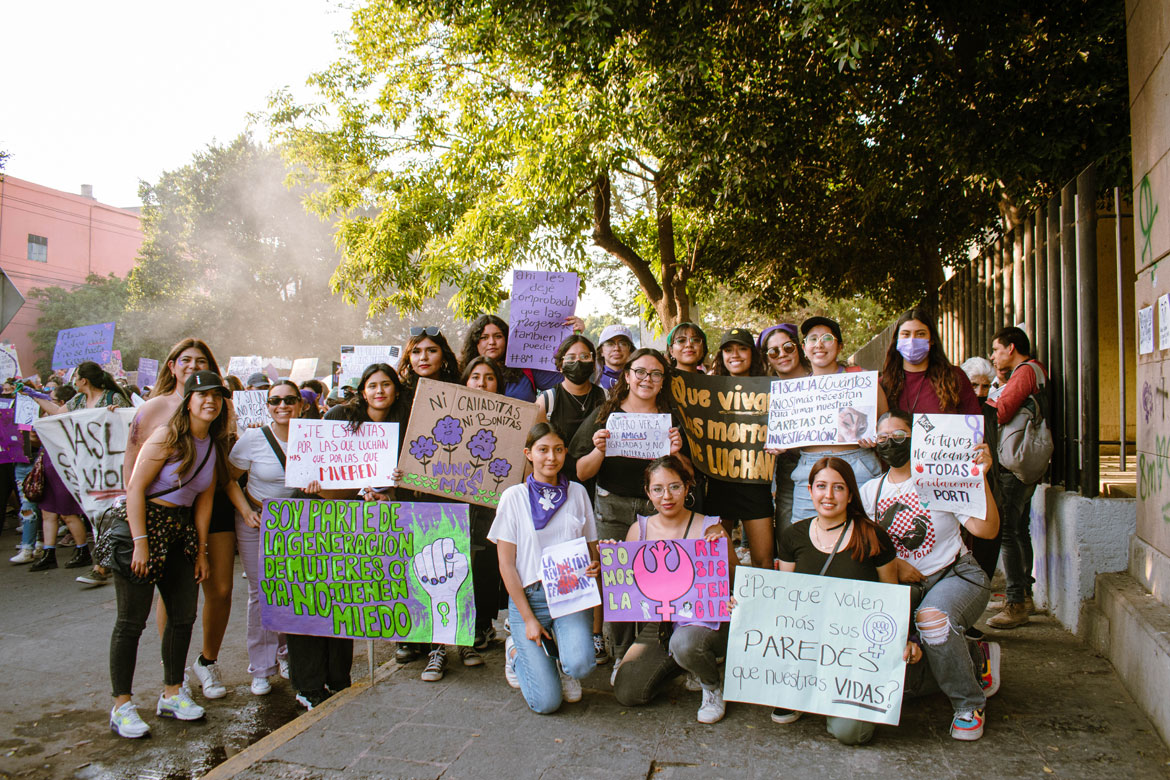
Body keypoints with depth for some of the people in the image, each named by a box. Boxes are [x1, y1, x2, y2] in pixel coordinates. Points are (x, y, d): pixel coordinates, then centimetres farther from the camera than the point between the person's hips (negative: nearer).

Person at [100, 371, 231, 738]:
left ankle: (172, 693, 24)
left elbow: (204, 499, 9)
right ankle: (122, 706, 8)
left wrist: (201, 550, 8)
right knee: (132, 620, -2)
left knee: (184, 615, 9)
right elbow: (135, 489, -16)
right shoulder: (167, 438, -13)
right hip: (141, 523, -7)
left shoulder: (215, 446, 6)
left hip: (180, 529, 7)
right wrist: (141, 543, -20)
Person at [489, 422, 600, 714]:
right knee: (546, 702, -11)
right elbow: (506, 564, -2)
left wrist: (595, 565, -10)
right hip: (528, 596, -2)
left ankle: (563, 659, 10)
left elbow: (591, 547, 15)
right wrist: (528, 618, -8)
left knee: (580, 664, -28)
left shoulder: (577, 493, 8)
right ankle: (518, 651, 21)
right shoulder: (514, 497, 0)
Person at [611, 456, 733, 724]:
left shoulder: (709, 529, -8)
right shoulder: (638, 530, 2)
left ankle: (713, 684, -1)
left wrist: (721, 553, -24)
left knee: (684, 643, -38)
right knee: (626, 693, -8)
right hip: (656, 626, 4)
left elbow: (734, 585, -7)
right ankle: (681, 662, 21)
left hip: (703, 619, -4)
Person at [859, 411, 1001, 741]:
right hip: (905, 584, 4)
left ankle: (968, 704, -8)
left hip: (958, 575, -4)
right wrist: (893, 565, -8)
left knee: (932, 615, -36)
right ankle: (977, 657, -1)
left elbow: (986, 530, -14)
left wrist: (981, 477, -23)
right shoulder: (871, 490, 8)